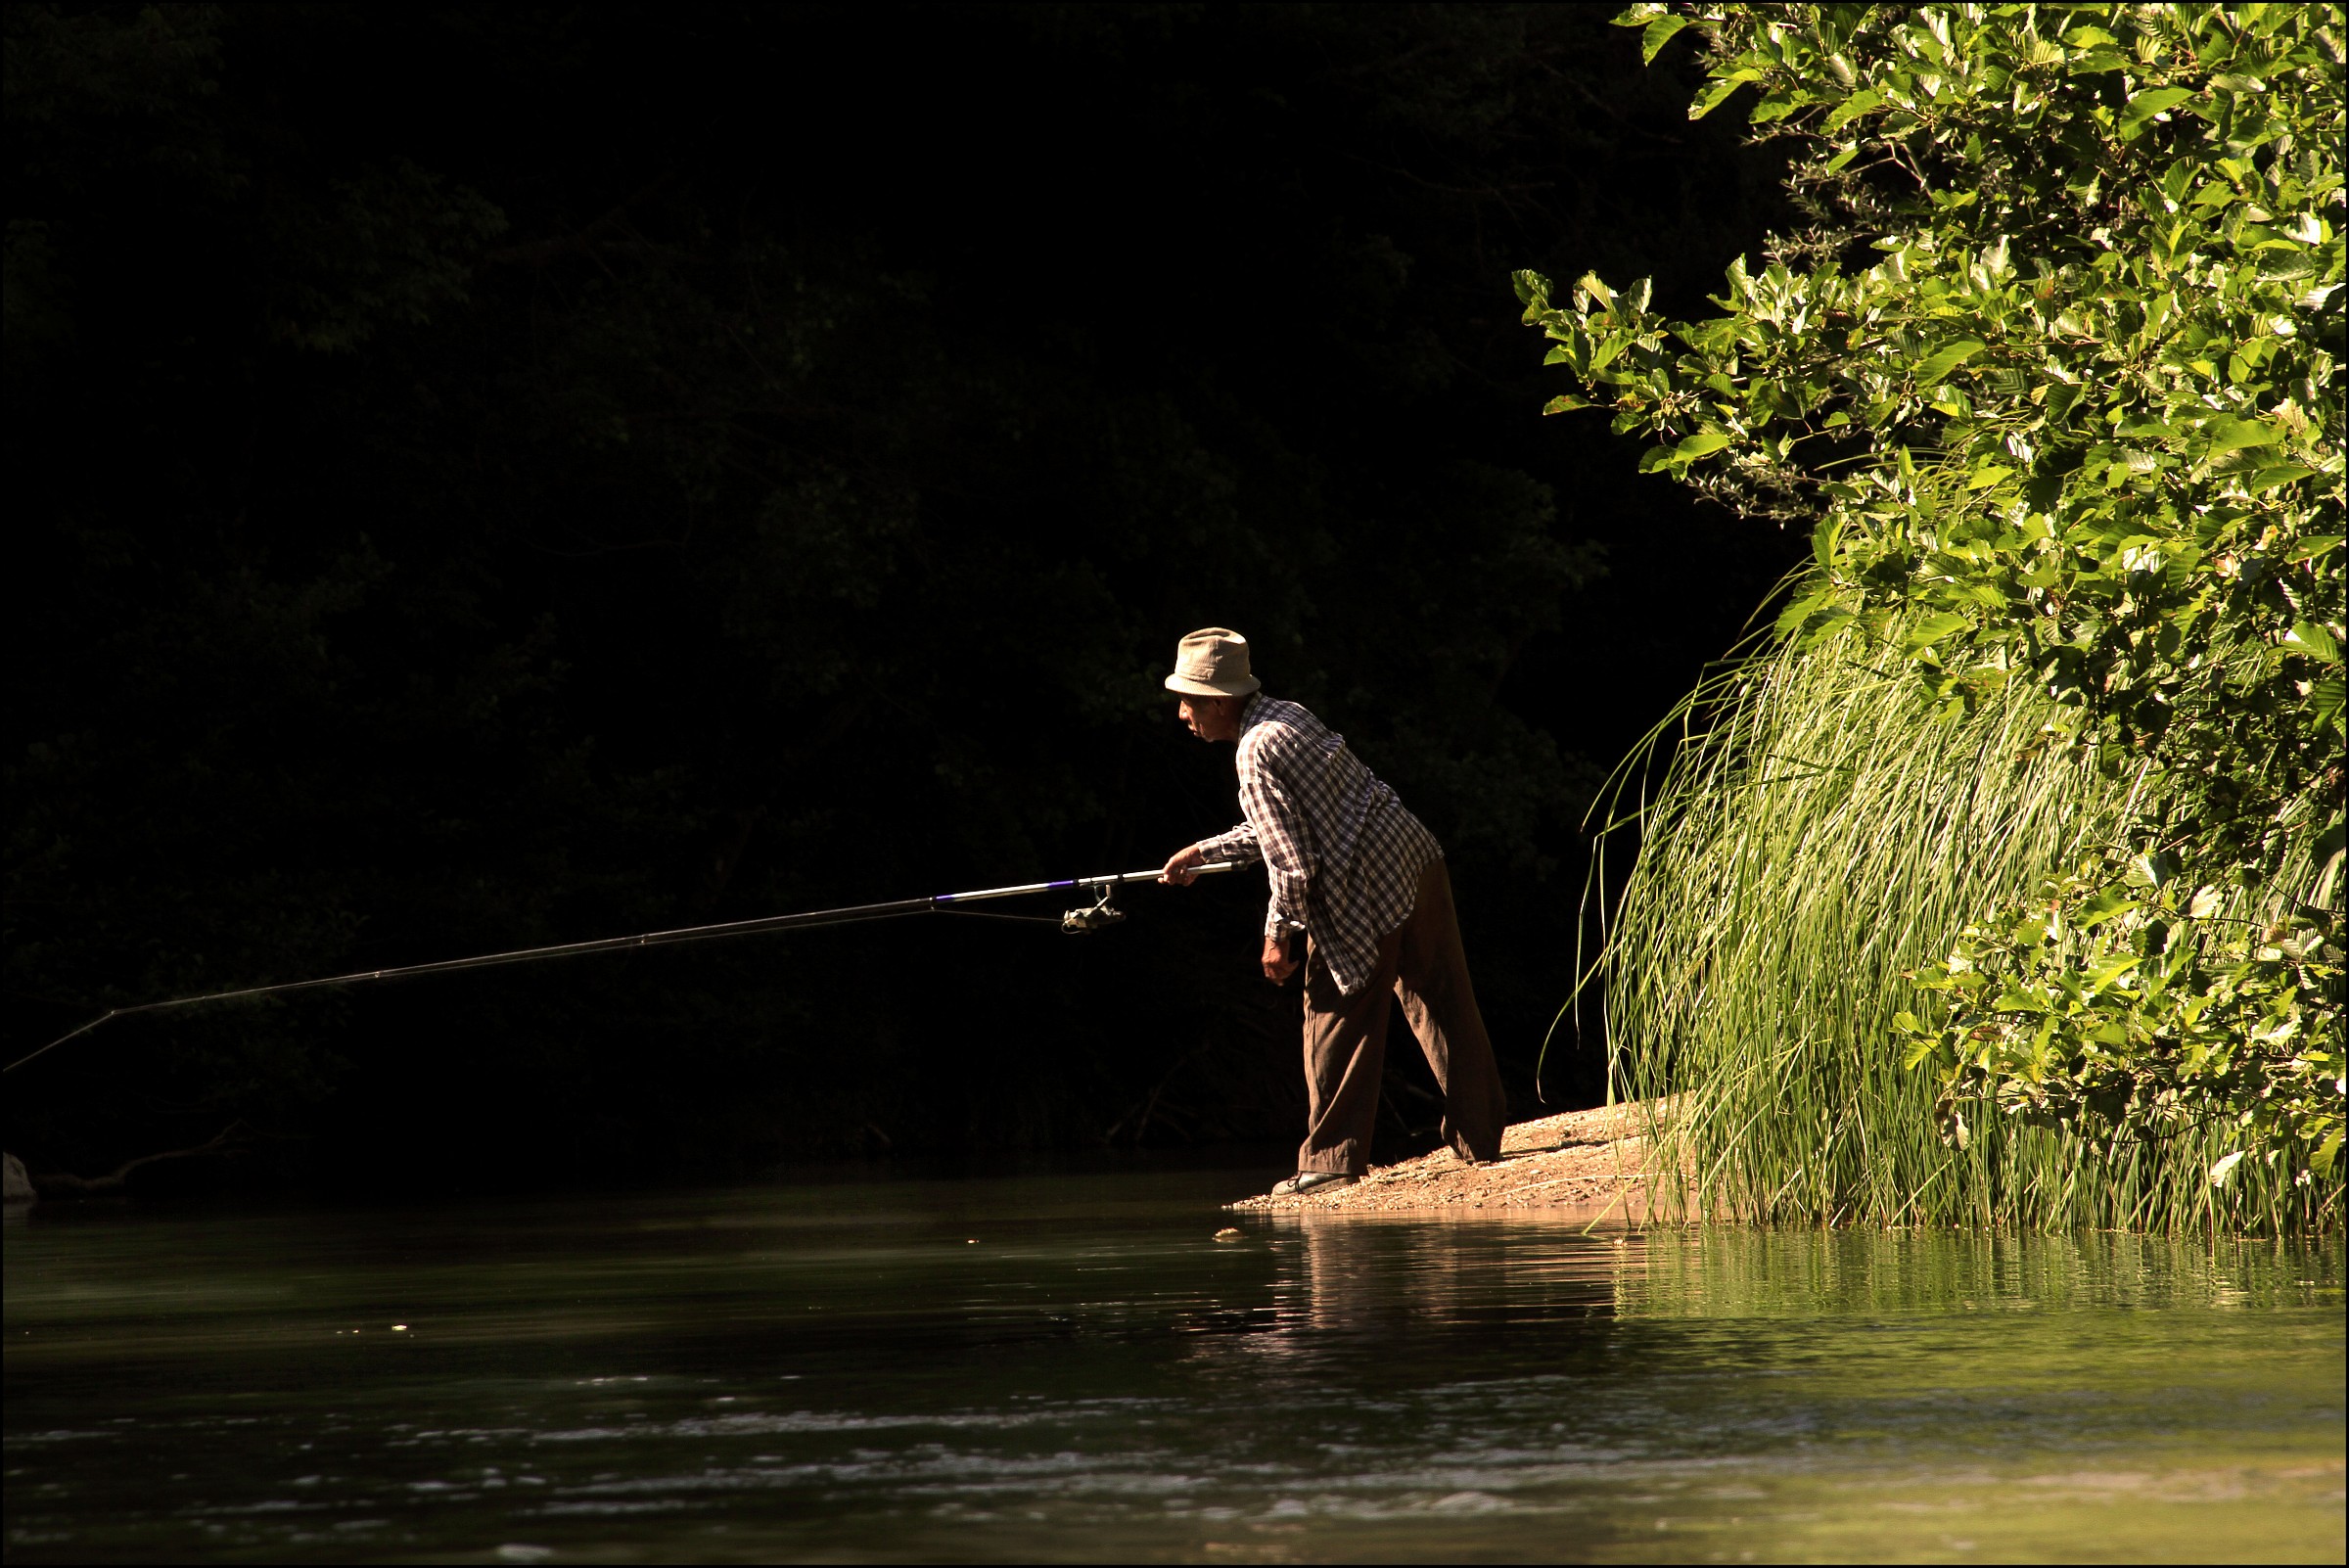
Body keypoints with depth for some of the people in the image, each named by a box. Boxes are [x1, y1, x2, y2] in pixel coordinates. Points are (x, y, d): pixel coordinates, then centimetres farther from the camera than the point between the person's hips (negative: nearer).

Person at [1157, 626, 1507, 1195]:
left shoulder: (1256, 753, -16)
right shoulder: (1286, 716, 14)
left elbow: (1292, 860, -18)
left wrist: (1278, 934, -6)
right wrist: (1204, 852, 29)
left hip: (1363, 894, -9)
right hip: (1415, 857, 9)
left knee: (1338, 1024, 4)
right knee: (1443, 1002, 12)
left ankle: (1332, 1158, 10)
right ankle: (1480, 1135, 18)